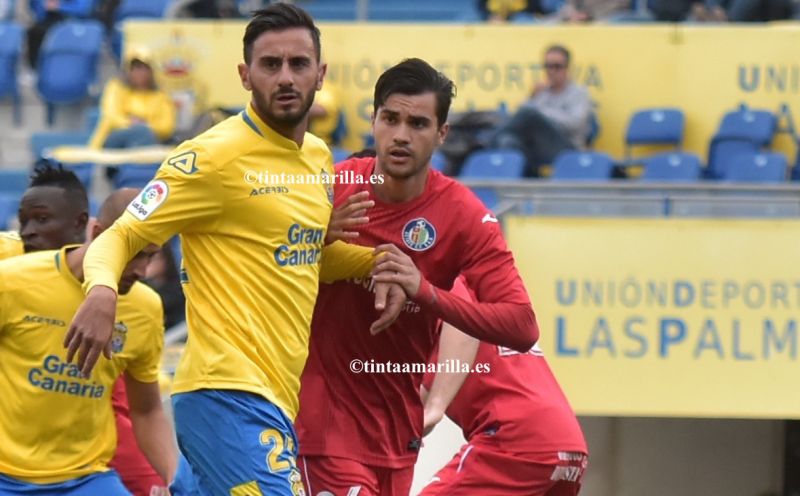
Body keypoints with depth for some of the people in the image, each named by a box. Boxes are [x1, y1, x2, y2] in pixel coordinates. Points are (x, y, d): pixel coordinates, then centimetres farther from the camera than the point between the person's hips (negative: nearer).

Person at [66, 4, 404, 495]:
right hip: (229, 395, -9)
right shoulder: (215, 156, -9)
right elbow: (120, 236, -8)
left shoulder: (319, 156, 15)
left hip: (278, 399, 9)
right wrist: (102, 291, -29)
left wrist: (378, 262, 12)